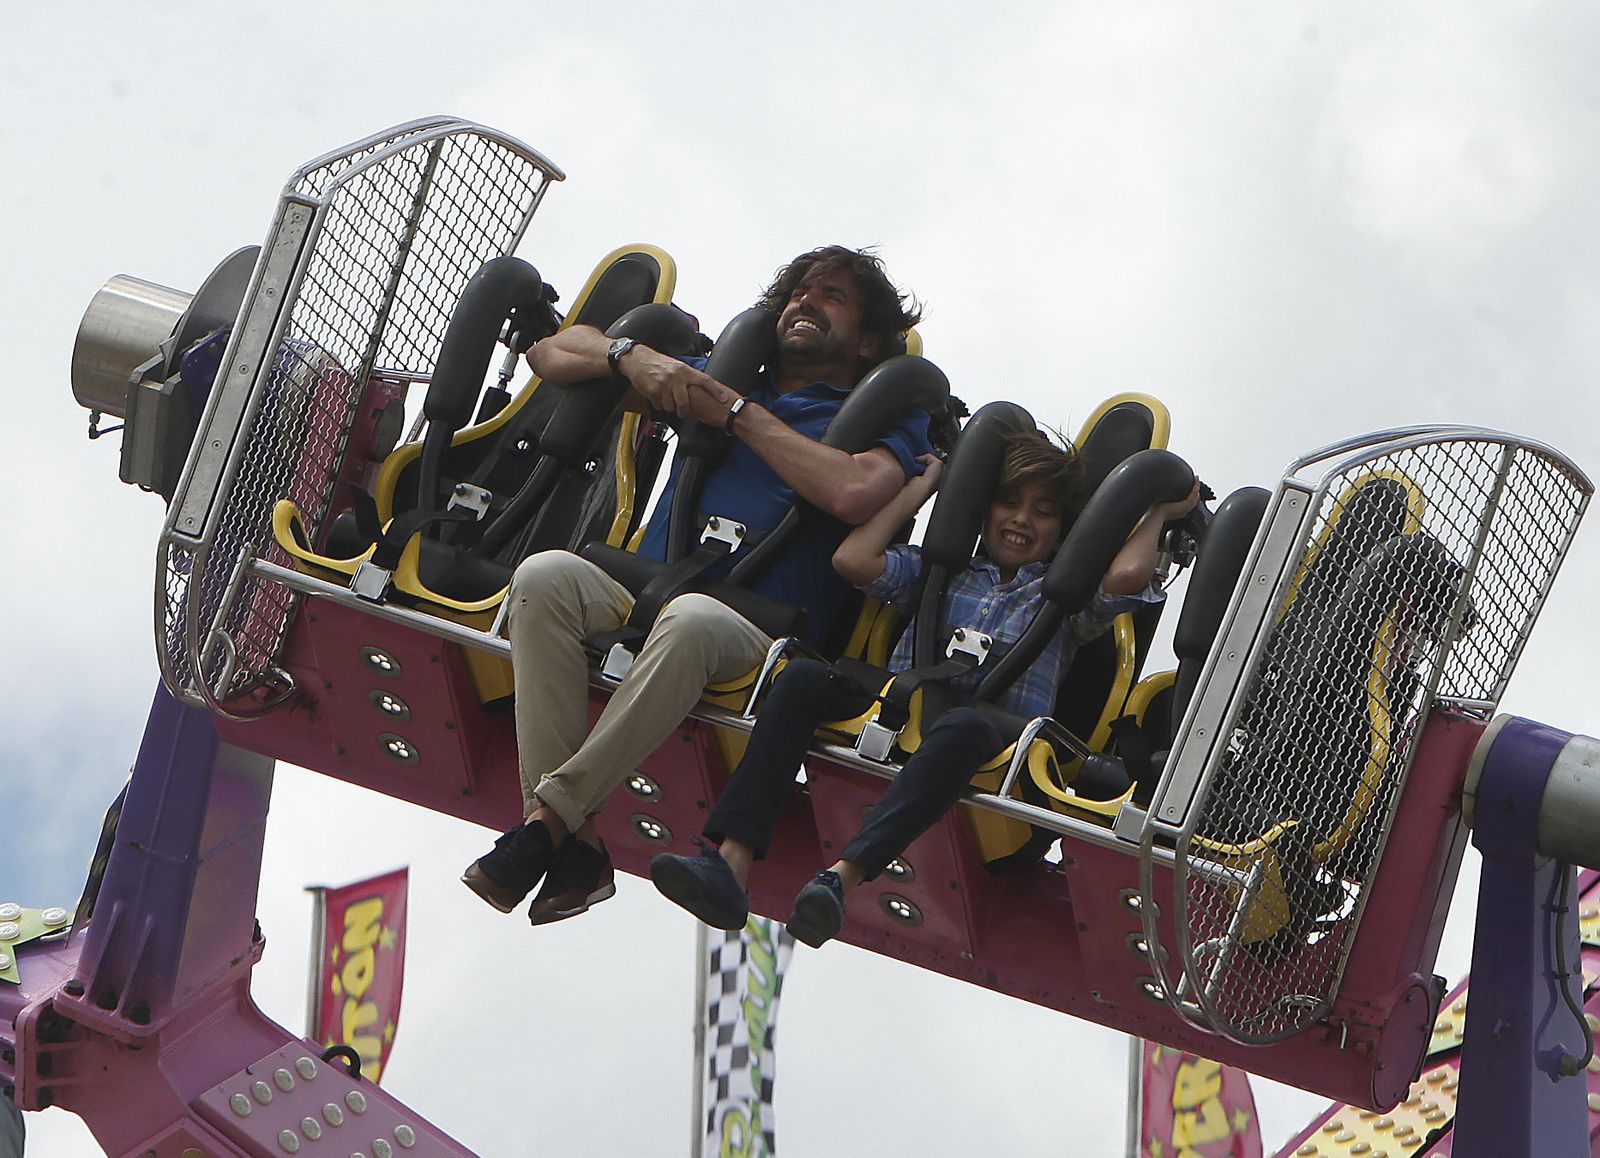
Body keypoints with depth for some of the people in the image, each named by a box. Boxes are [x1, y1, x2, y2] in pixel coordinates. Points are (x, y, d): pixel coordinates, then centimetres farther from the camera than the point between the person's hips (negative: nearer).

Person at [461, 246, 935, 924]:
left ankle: (548, 816, -36)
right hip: (644, 593, 4)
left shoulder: (885, 421, 15)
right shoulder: (717, 381, 29)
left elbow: (852, 493, -12)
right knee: (546, 575, -30)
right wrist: (633, 357, 8)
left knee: (692, 621, -41)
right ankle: (573, 847, -37)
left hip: (757, 629, -4)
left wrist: (740, 414, -1)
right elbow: (553, 353, 30)